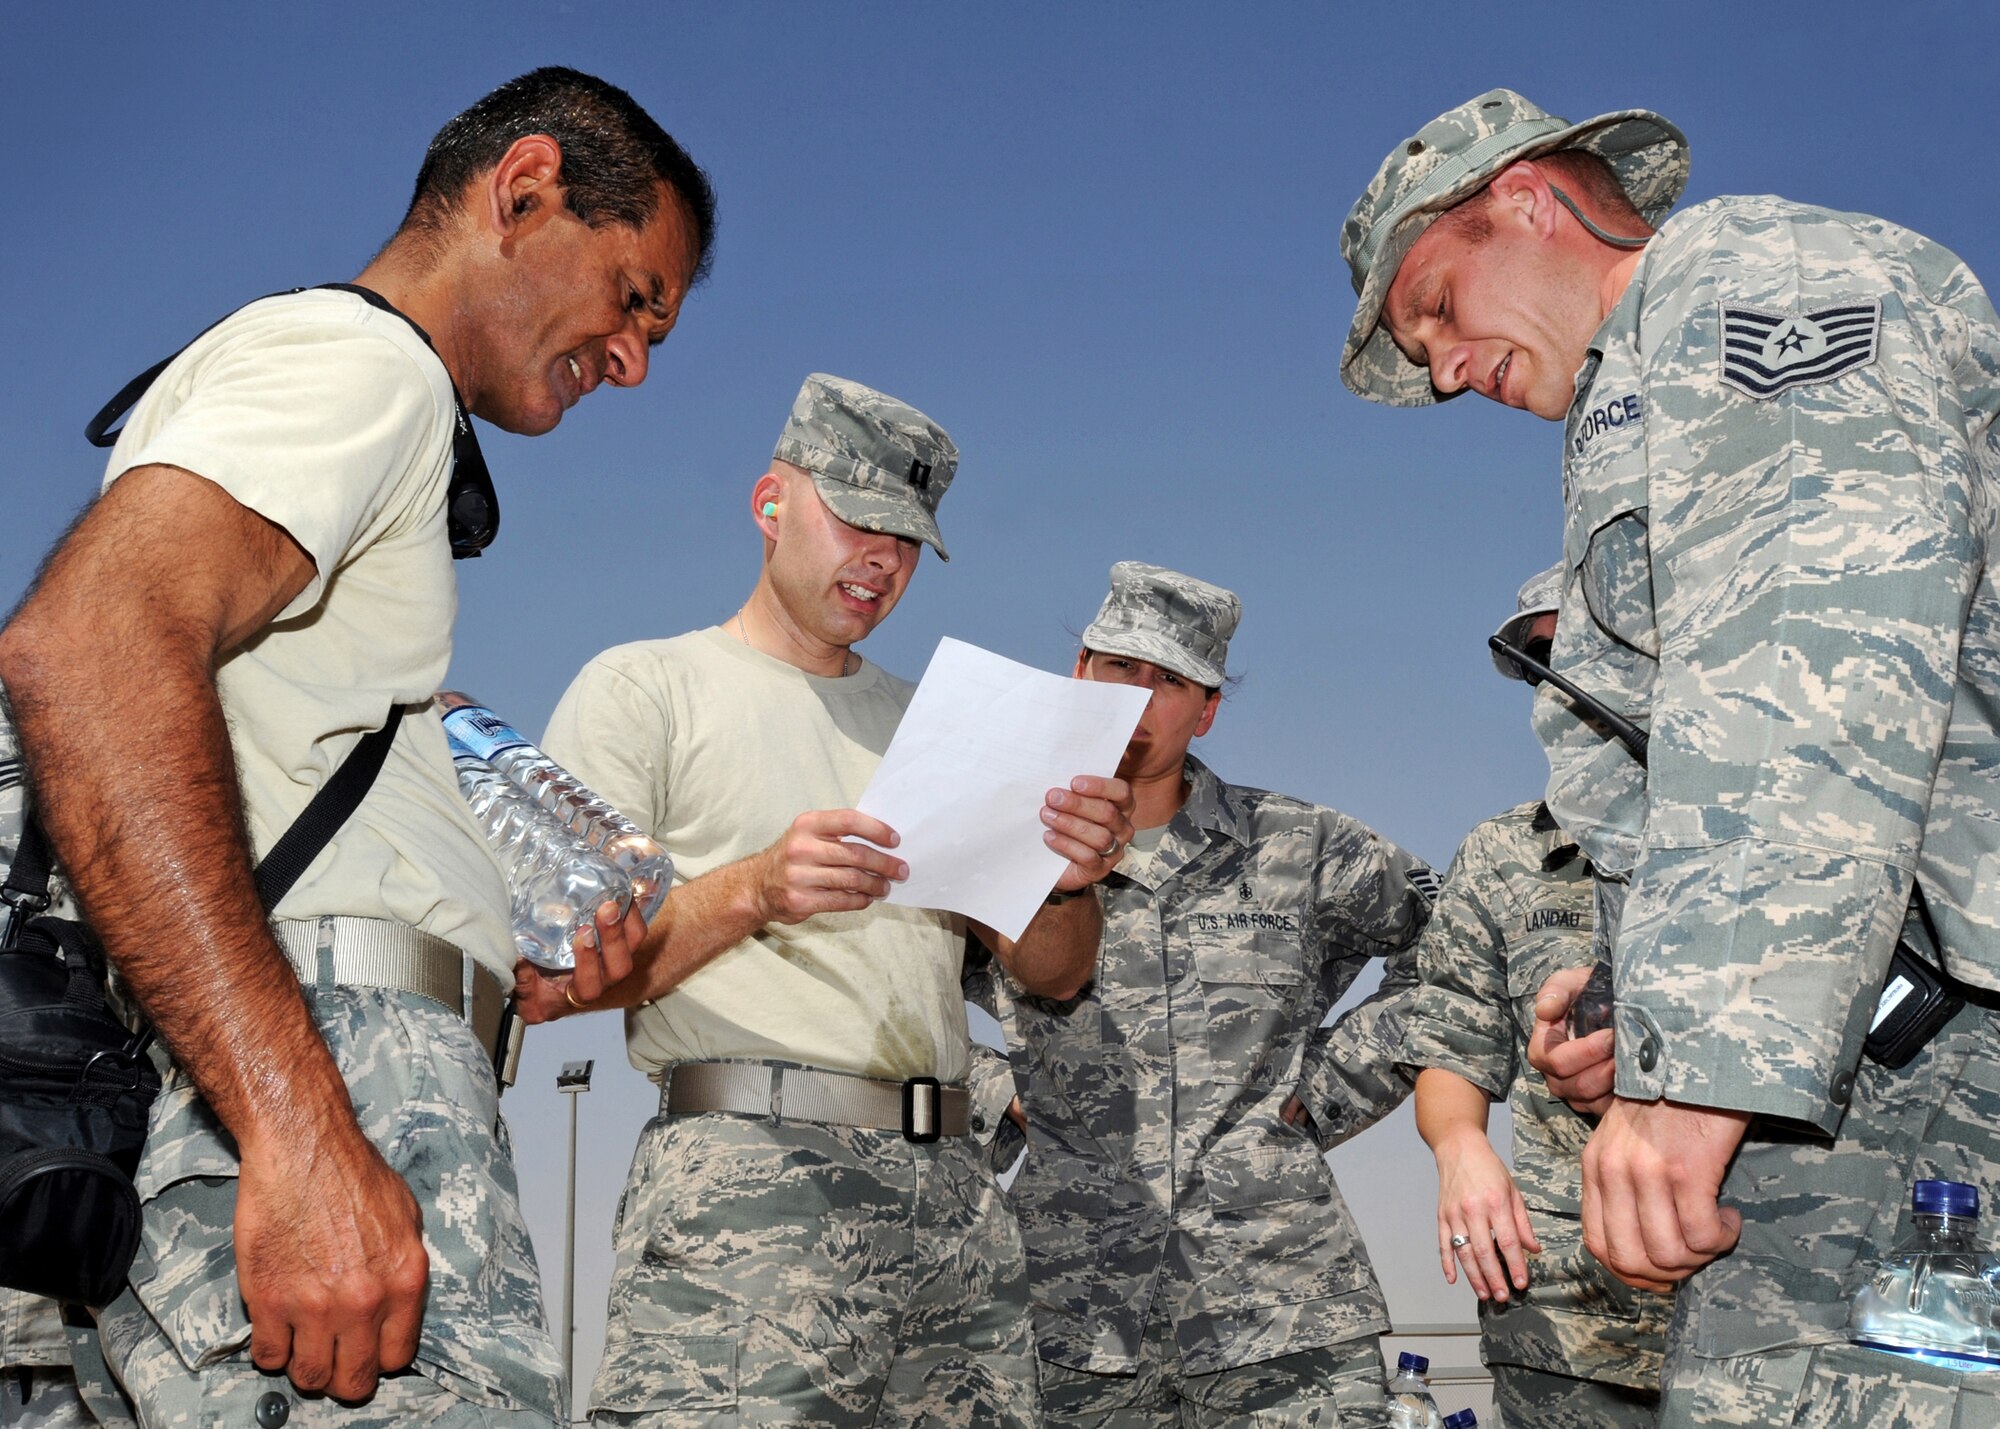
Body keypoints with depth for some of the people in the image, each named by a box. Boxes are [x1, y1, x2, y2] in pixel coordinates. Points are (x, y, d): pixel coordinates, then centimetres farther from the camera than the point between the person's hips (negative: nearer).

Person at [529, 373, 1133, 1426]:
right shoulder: (643, 687, 8)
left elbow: (1050, 977, 20)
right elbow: (545, 980, -3)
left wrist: (1068, 884, -2)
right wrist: (755, 892, -16)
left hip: (953, 1188, 5)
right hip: (748, 1172, -5)